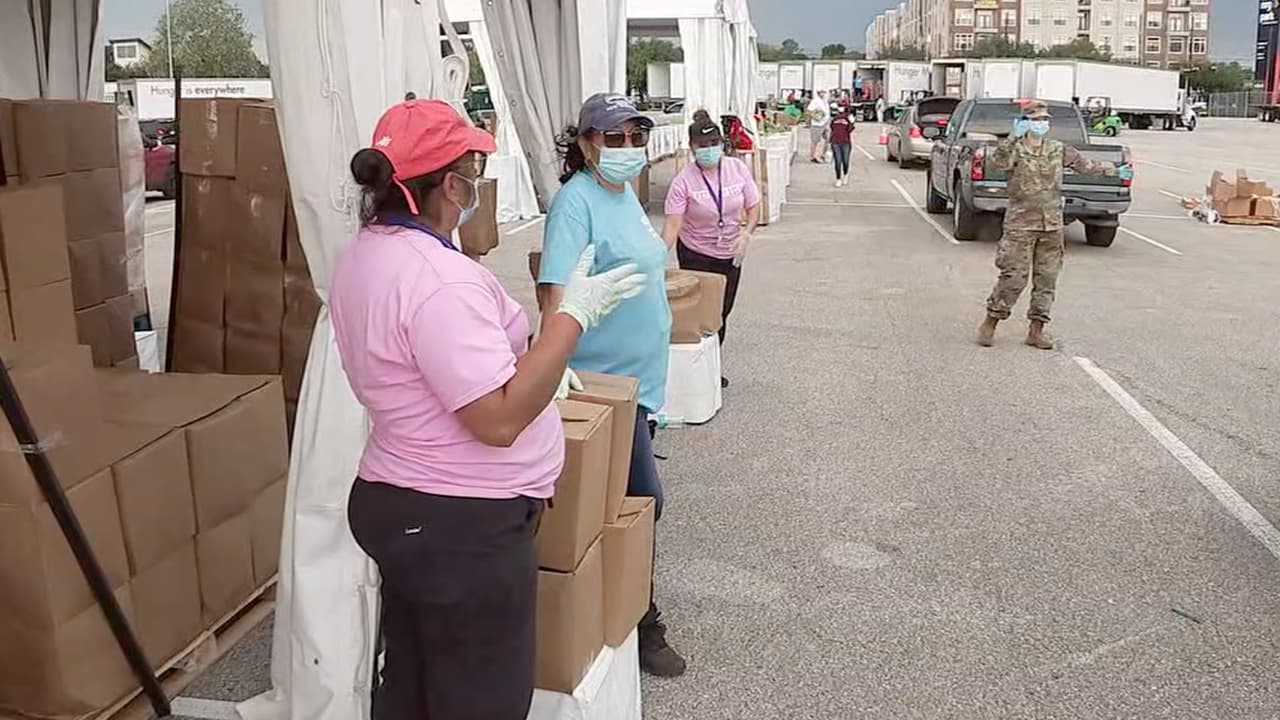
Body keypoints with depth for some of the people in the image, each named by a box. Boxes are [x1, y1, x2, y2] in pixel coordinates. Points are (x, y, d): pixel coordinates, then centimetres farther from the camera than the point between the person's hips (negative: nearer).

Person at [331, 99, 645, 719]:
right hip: (464, 527, -9)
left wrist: (528, 362, 20)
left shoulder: (365, 253, 5)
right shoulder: (440, 279, -27)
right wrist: (572, 315, -23)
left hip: (399, 503, 10)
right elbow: (500, 419, -29)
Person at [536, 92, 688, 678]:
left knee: (628, 500, 18)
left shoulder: (626, 194, 11)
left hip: (639, 374, 9)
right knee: (643, 501, -4)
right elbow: (555, 289, -28)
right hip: (605, 379, -9)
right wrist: (560, 363, -38)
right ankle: (639, 625, 13)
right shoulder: (576, 201, -17)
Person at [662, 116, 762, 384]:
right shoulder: (684, 180, -18)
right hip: (695, 254, -4)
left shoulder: (738, 168, -8)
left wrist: (746, 234, -20)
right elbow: (672, 223, -23)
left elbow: (753, 208, -2)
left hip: (730, 254, 4)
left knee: (722, 312, 14)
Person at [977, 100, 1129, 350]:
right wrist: (1014, 137, -33)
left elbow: (1086, 165, 20)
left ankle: (1036, 330, 15)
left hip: (1052, 225, 5)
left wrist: (1115, 171, 17)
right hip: (1020, 224, -5)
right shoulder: (1015, 149, -5)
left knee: (1047, 278, 6)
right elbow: (998, 161, -26)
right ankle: (990, 324, 6)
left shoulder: (1059, 150, 10)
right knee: (1014, 277, -8)